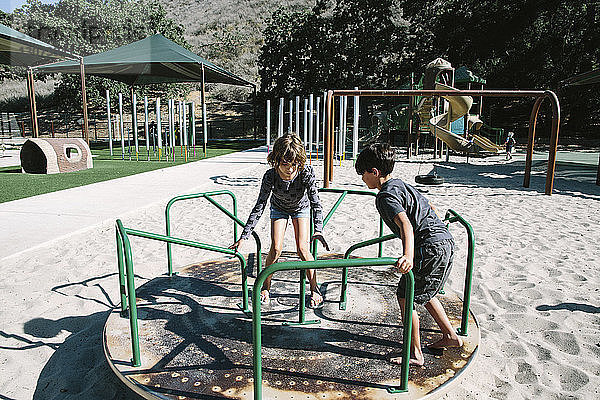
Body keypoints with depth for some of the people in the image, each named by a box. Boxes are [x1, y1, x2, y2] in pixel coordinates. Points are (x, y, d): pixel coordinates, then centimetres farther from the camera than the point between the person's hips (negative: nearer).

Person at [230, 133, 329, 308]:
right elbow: (259, 206, -32)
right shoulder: (271, 176, -35)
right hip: (279, 208, 1)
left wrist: (318, 230, -49)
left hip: (301, 207, 0)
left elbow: (316, 202, -35)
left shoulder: (306, 172, -37)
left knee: (302, 249, -10)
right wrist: (244, 236, -36)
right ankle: (265, 287, 13)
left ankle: (314, 289, 8)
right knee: (276, 248, -9)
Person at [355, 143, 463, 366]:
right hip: (446, 240, 10)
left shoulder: (386, 196, -12)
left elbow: (406, 224, -29)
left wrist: (408, 256, -43)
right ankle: (450, 336, 36)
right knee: (423, 295, 25)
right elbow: (430, 206, 30)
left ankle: (415, 354, 11)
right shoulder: (401, 185, 17)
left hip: (430, 247, -10)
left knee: (405, 297, 2)